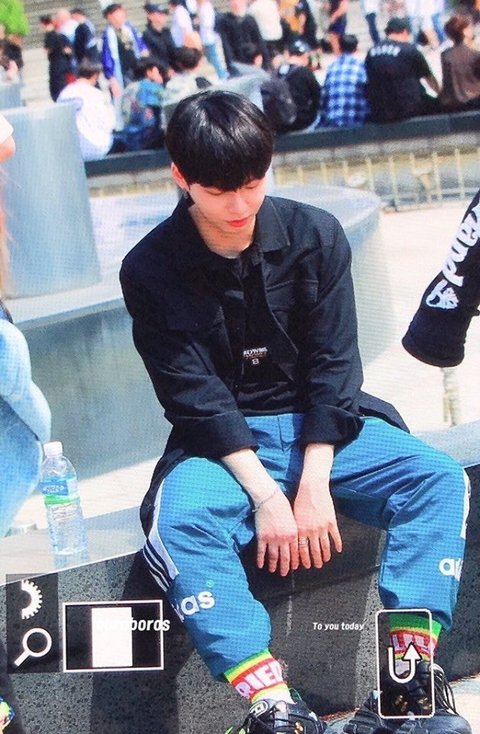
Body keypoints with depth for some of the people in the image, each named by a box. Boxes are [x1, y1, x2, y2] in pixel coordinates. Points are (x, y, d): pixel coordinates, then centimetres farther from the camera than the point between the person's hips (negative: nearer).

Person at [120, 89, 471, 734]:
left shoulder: (315, 235, -3)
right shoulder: (151, 270, -7)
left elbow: (332, 366, -5)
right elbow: (195, 394, -12)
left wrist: (315, 483, -17)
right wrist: (265, 495, -22)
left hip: (321, 430, 2)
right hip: (222, 443, -2)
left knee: (440, 480, -23)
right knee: (179, 524, -34)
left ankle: (407, 682, -31)